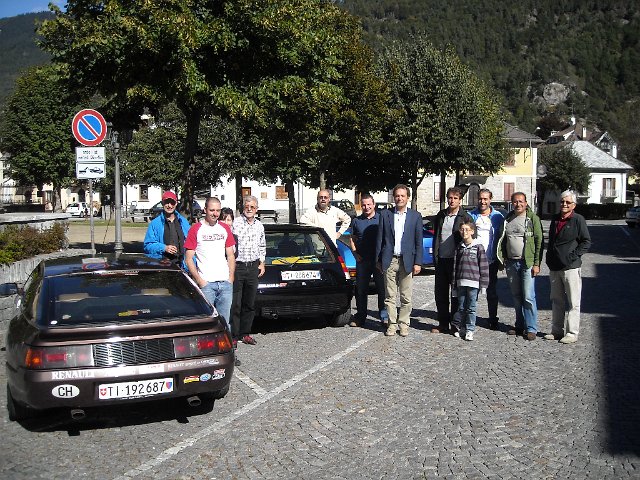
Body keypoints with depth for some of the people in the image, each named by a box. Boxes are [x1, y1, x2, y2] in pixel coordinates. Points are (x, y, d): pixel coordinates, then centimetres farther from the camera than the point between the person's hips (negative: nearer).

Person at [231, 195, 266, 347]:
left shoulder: (259, 226, 14)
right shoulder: (235, 223, -5)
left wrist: (262, 263, 15)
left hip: (253, 267, 5)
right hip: (237, 266, -5)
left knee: (250, 304, 10)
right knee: (235, 304, -5)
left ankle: (245, 333, 20)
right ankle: (233, 336, 2)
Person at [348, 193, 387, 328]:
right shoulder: (356, 221, 10)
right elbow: (352, 239, 15)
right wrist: (355, 254, 1)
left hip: (379, 260, -2)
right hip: (362, 260, 2)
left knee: (382, 288, 0)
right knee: (361, 289, 6)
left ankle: (384, 316, 9)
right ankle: (360, 317, 15)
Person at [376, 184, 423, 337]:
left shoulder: (415, 216, 4)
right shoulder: (385, 214, 6)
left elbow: (419, 241, 3)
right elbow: (380, 239, 7)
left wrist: (418, 262, -3)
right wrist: (378, 260, 3)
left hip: (407, 261, 0)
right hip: (389, 261, 1)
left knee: (406, 297, 4)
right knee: (390, 296, 5)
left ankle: (404, 324, 15)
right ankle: (392, 324, 14)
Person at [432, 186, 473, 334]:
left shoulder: (465, 218, -2)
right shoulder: (441, 215, 12)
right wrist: (435, 255, 7)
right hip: (441, 259, 5)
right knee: (440, 293, 8)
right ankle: (443, 324, 18)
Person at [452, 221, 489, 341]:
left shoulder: (478, 246, -2)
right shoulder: (459, 247, 11)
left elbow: (484, 266, -4)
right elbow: (455, 265, 12)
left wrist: (483, 284, -7)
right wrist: (454, 284, 9)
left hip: (473, 282, -3)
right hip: (461, 282, 3)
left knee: (471, 308, 3)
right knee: (461, 307, 9)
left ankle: (470, 330, 11)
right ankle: (459, 327, 22)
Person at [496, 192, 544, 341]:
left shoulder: (533, 218, -3)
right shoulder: (508, 219, 12)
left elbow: (539, 241, -7)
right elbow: (503, 240, 18)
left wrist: (536, 263, -11)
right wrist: (502, 259, 9)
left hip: (527, 263, -5)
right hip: (511, 263, 5)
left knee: (528, 297, -7)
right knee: (516, 297, 11)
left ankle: (531, 328, 1)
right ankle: (520, 326, 21)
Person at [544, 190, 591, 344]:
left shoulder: (578, 219, -6)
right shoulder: (555, 219, 14)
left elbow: (587, 242, -7)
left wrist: (573, 256, -14)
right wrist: (549, 258, 12)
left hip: (571, 267, -7)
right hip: (554, 268, 7)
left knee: (573, 302, -1)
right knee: (556, 301, 13)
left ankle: (572, 333, 4)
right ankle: (557, 331, 21)